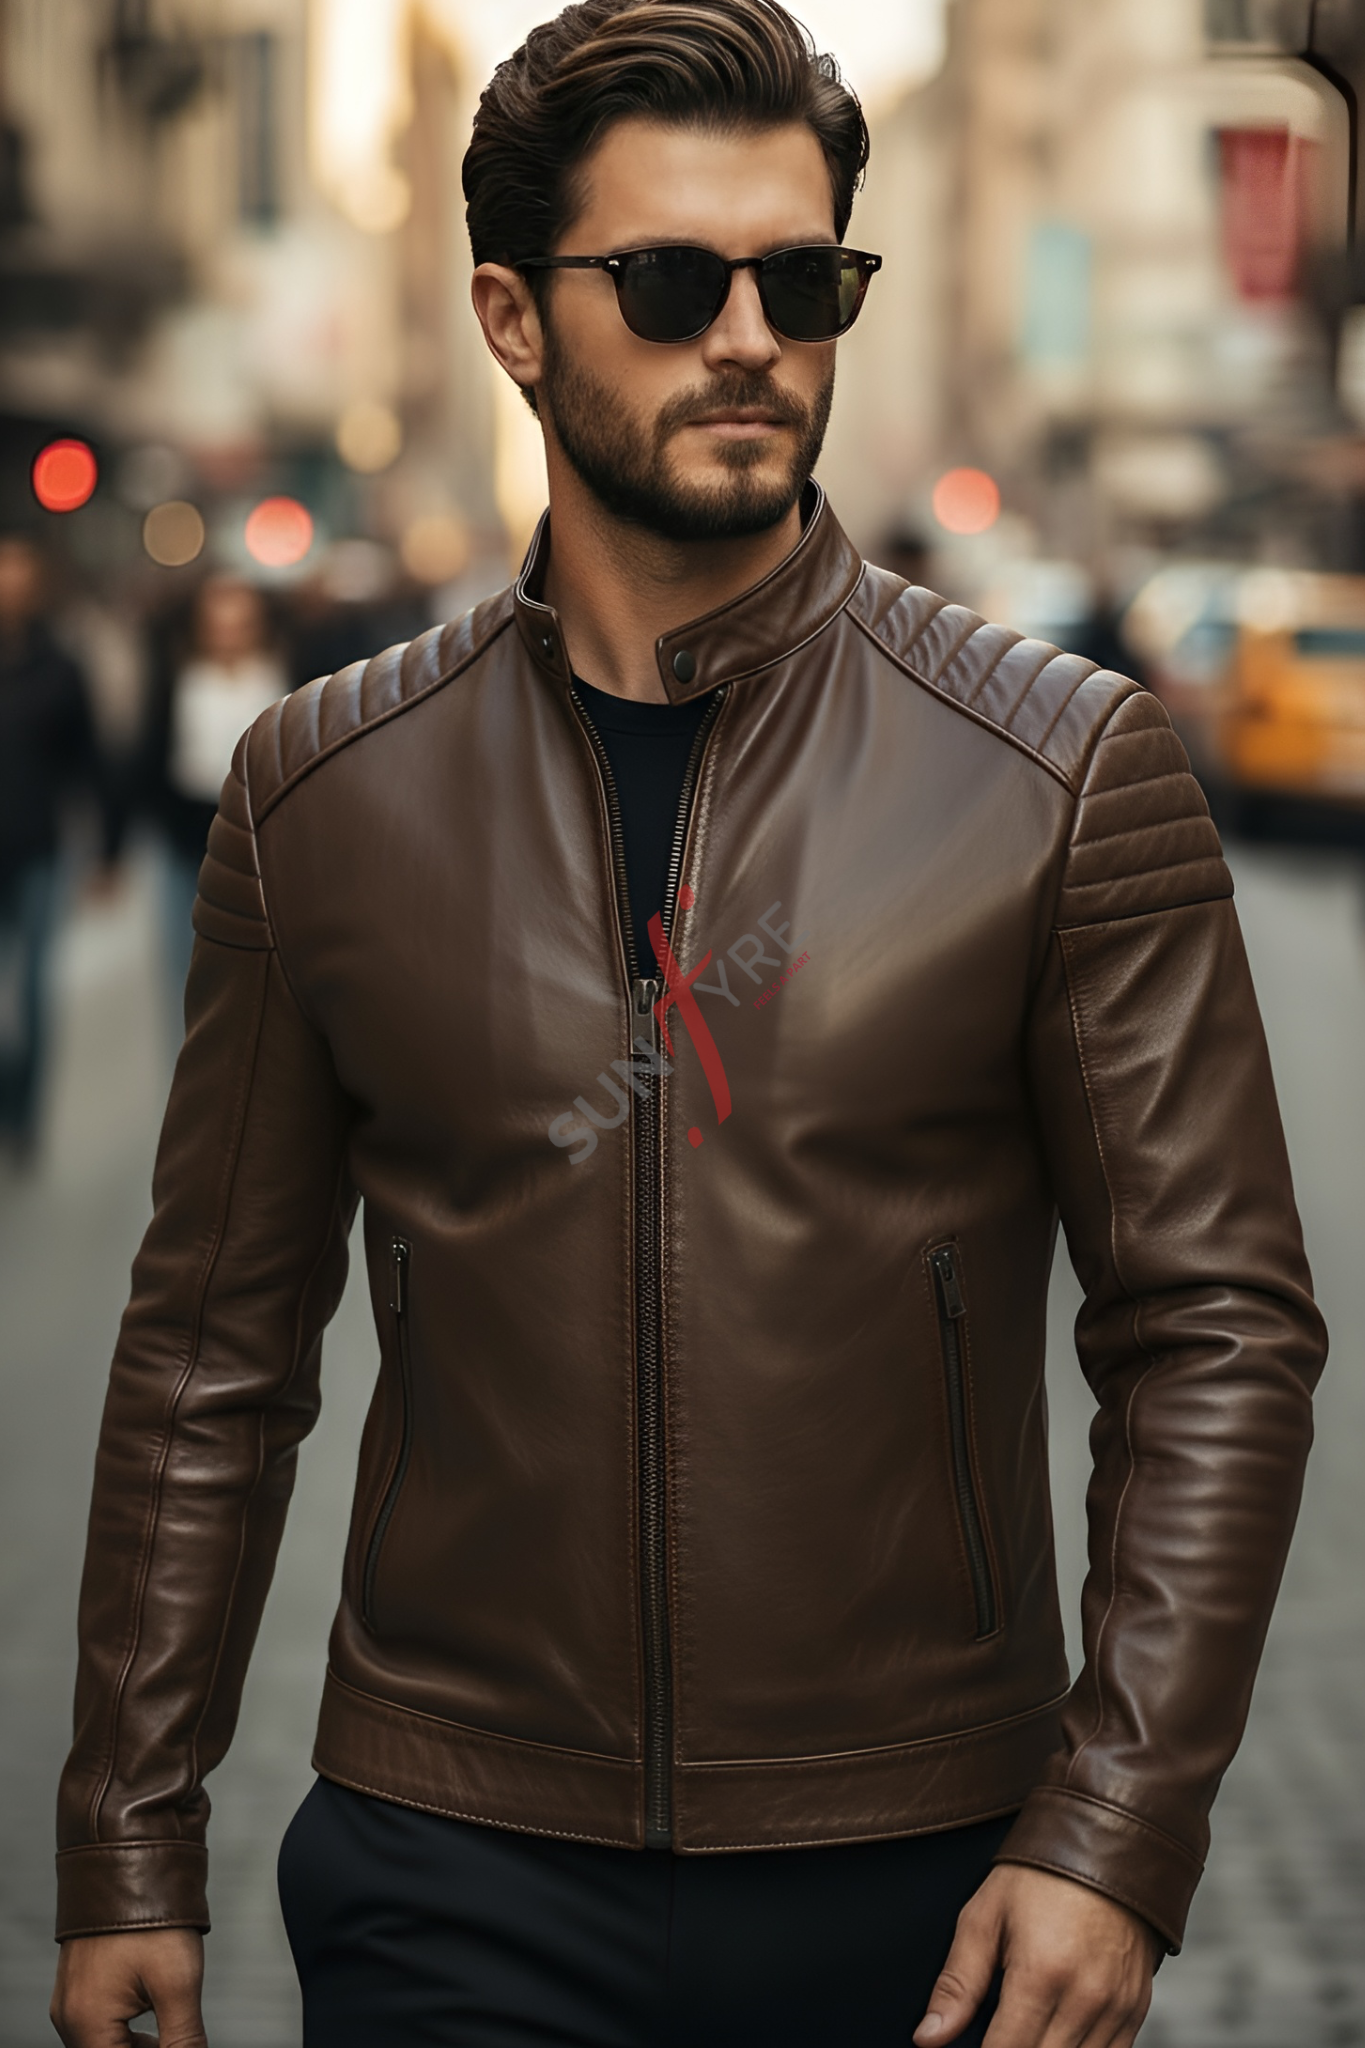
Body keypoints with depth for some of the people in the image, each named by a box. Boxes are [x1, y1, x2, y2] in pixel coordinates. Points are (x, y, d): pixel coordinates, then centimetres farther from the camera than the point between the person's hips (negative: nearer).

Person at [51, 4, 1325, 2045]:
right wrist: (131, 1849, 6)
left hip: (918, 1878, 0)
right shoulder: (321, 791, 2)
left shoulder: (1065, 769, -4)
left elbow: (1217, 1332, -4)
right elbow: (215, 1351, 6)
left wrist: (1114, 1836, -12)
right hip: (456, 1876, 1)